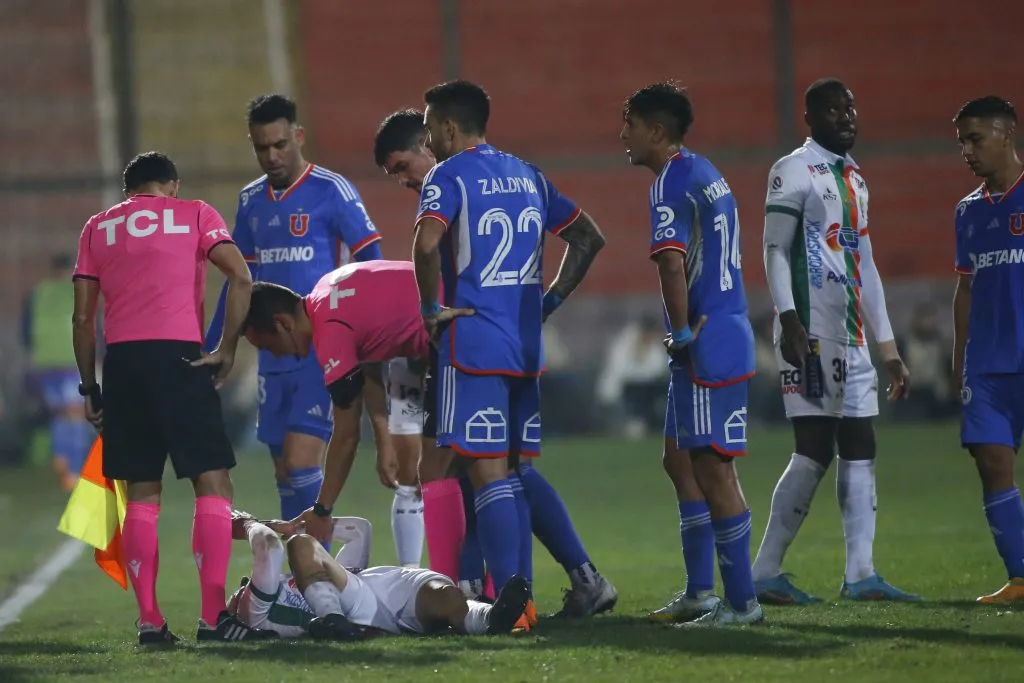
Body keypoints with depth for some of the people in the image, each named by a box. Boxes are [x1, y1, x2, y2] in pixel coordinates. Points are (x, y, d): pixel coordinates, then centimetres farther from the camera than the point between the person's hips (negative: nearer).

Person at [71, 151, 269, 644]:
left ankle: (149, 621, 3)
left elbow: (82, 317, 12)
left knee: (142, 494, 9)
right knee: (212, 483, 2)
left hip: (121, 360, 3)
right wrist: (227, 350, -1)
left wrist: (90, 389, 16)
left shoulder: (98, 228, 18)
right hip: (178, 357, -3)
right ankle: (213, 616, -6)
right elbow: (240, 277, -4)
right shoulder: (194, 215, 11)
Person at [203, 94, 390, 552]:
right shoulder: (251, 201, 13)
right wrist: (209, 350, 20)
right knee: (285, 474, 6)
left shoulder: (331, 192, -7)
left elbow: (371, 265, -8)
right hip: (273, 356, 7)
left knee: (301, 463, -16)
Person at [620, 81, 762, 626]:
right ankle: (699, 592, 21)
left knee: (713, 470, -6)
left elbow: (673, 264, -26)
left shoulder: (670, 184, -14)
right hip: (726, 331, 10)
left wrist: (682, 333, -16)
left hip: (705, 347, -10)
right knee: (680, 460, 17)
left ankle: (741, 602, -4)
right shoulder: (705, 174, 17)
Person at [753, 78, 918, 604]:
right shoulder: (794, 171, -5)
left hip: (852, 338, 9)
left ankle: (860, 575, 3)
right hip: (812, 333, -9)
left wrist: (888, 348, 21)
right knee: (814, 451, -11)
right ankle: (764, 574, -8)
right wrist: (788, 318, -23)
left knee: (860, 450, 3)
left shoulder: (854, 180, 20)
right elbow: (775, 251, -11)